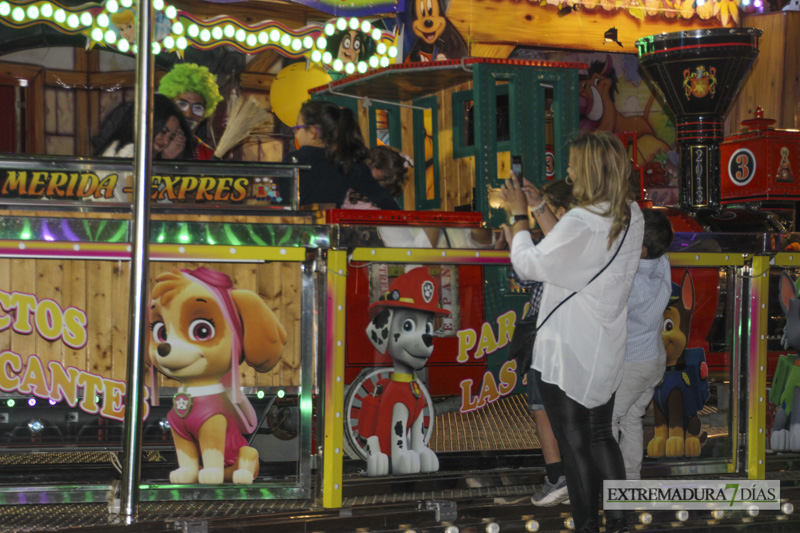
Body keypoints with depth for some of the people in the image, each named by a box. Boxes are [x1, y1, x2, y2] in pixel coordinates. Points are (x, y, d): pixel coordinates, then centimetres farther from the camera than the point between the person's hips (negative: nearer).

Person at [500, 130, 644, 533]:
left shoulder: (581, 223, -25)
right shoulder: (631, 217, 0)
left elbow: (528, 265, -12)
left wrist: (518, 215, 0)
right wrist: (538, 207, 12)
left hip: (565, 355, -8)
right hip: (605, 353, 8)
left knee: (574, 444, 5)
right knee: (601, 437, 19)